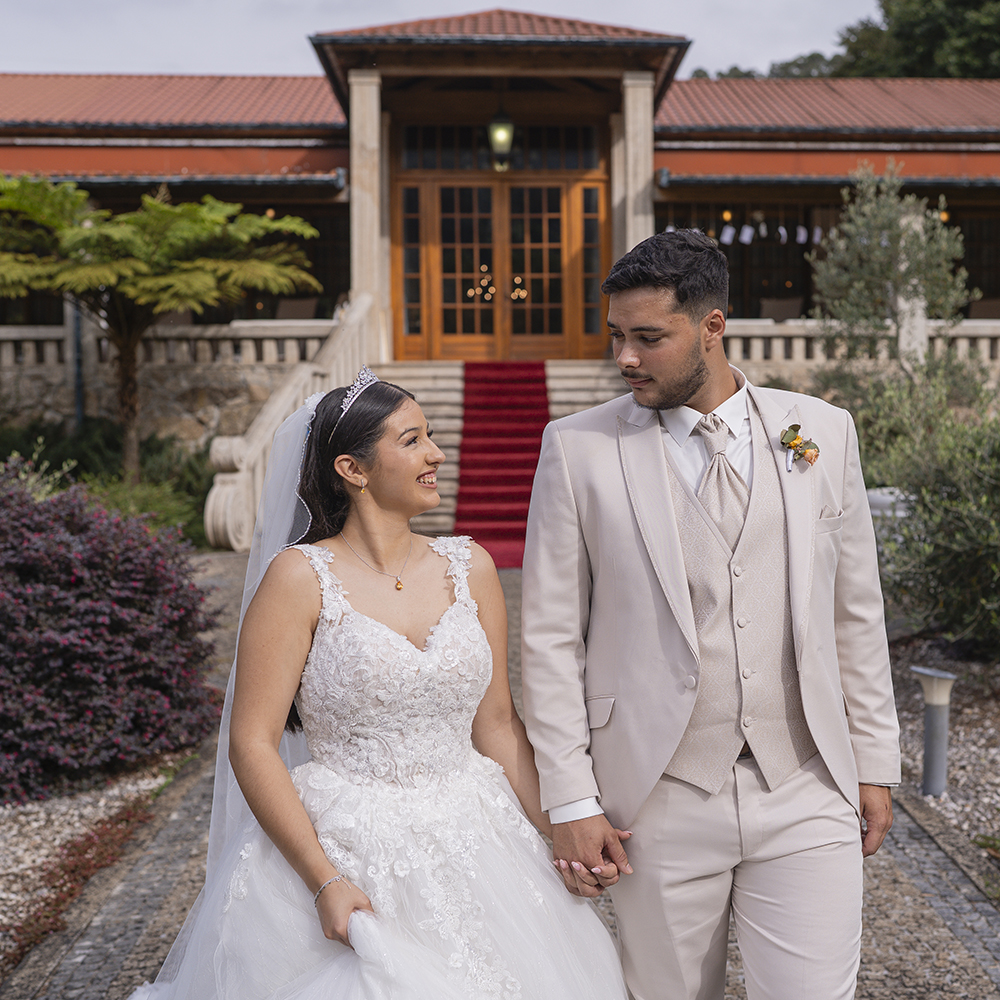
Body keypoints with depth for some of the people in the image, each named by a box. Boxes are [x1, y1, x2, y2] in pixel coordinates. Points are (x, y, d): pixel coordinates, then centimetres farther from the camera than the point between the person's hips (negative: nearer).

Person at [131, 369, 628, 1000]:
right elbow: (252, 744, -12)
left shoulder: (471, 568, 4)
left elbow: (496, 722, 8)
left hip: (471, 847, 4)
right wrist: (325, 883, -17)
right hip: (343, 856, -4)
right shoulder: (301, 577, -10)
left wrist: (557, 830, -1)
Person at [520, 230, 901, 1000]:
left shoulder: (823, 431, 3)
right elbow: (551, 637, -3)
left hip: (806, 794, 1)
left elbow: (855, 610, 9)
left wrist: (874, 762, 10)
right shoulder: (577, 447, -3)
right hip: (658, 801, -1)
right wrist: (571, 800, -5)